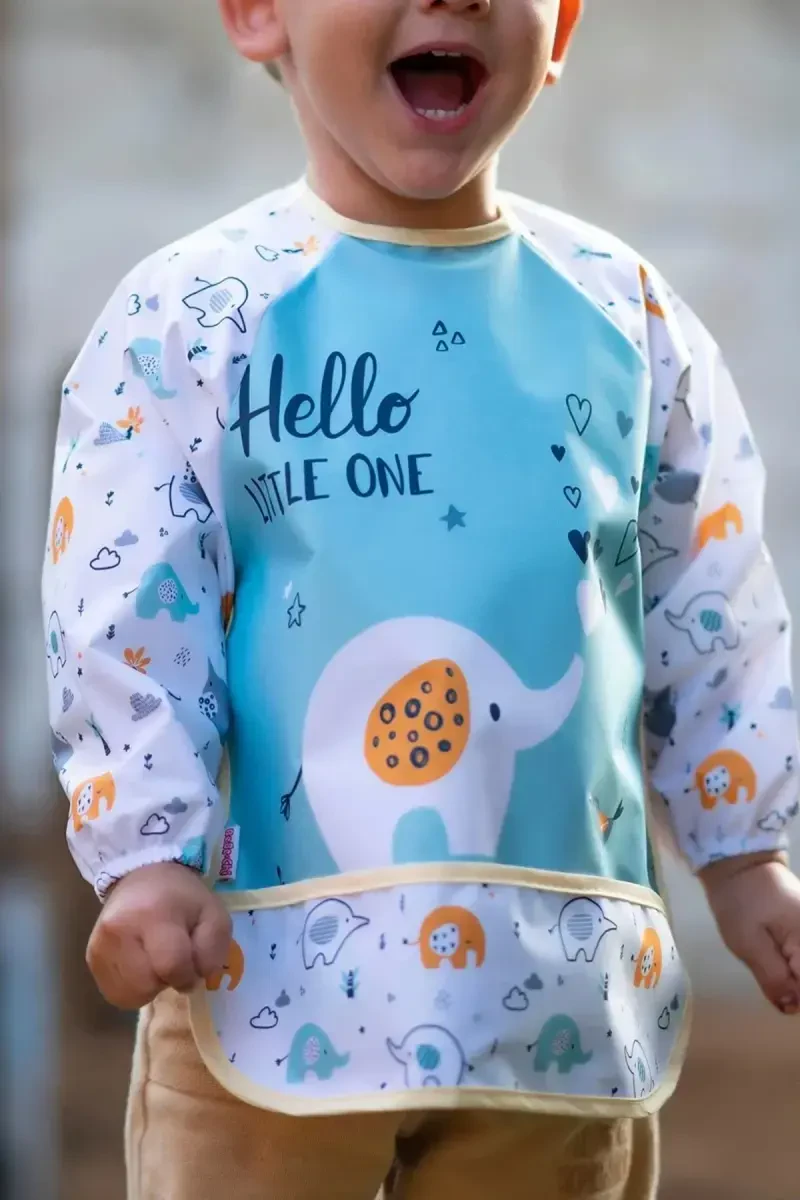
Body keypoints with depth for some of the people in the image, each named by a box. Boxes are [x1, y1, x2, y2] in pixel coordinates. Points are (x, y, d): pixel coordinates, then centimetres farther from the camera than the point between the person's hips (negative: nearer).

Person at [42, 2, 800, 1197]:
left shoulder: (627, 316, 7)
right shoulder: (191, 319, -2)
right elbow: (128, 615, -4)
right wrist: (148, 855, -13)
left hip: (565, 980, 3)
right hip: (279, 965, -3)